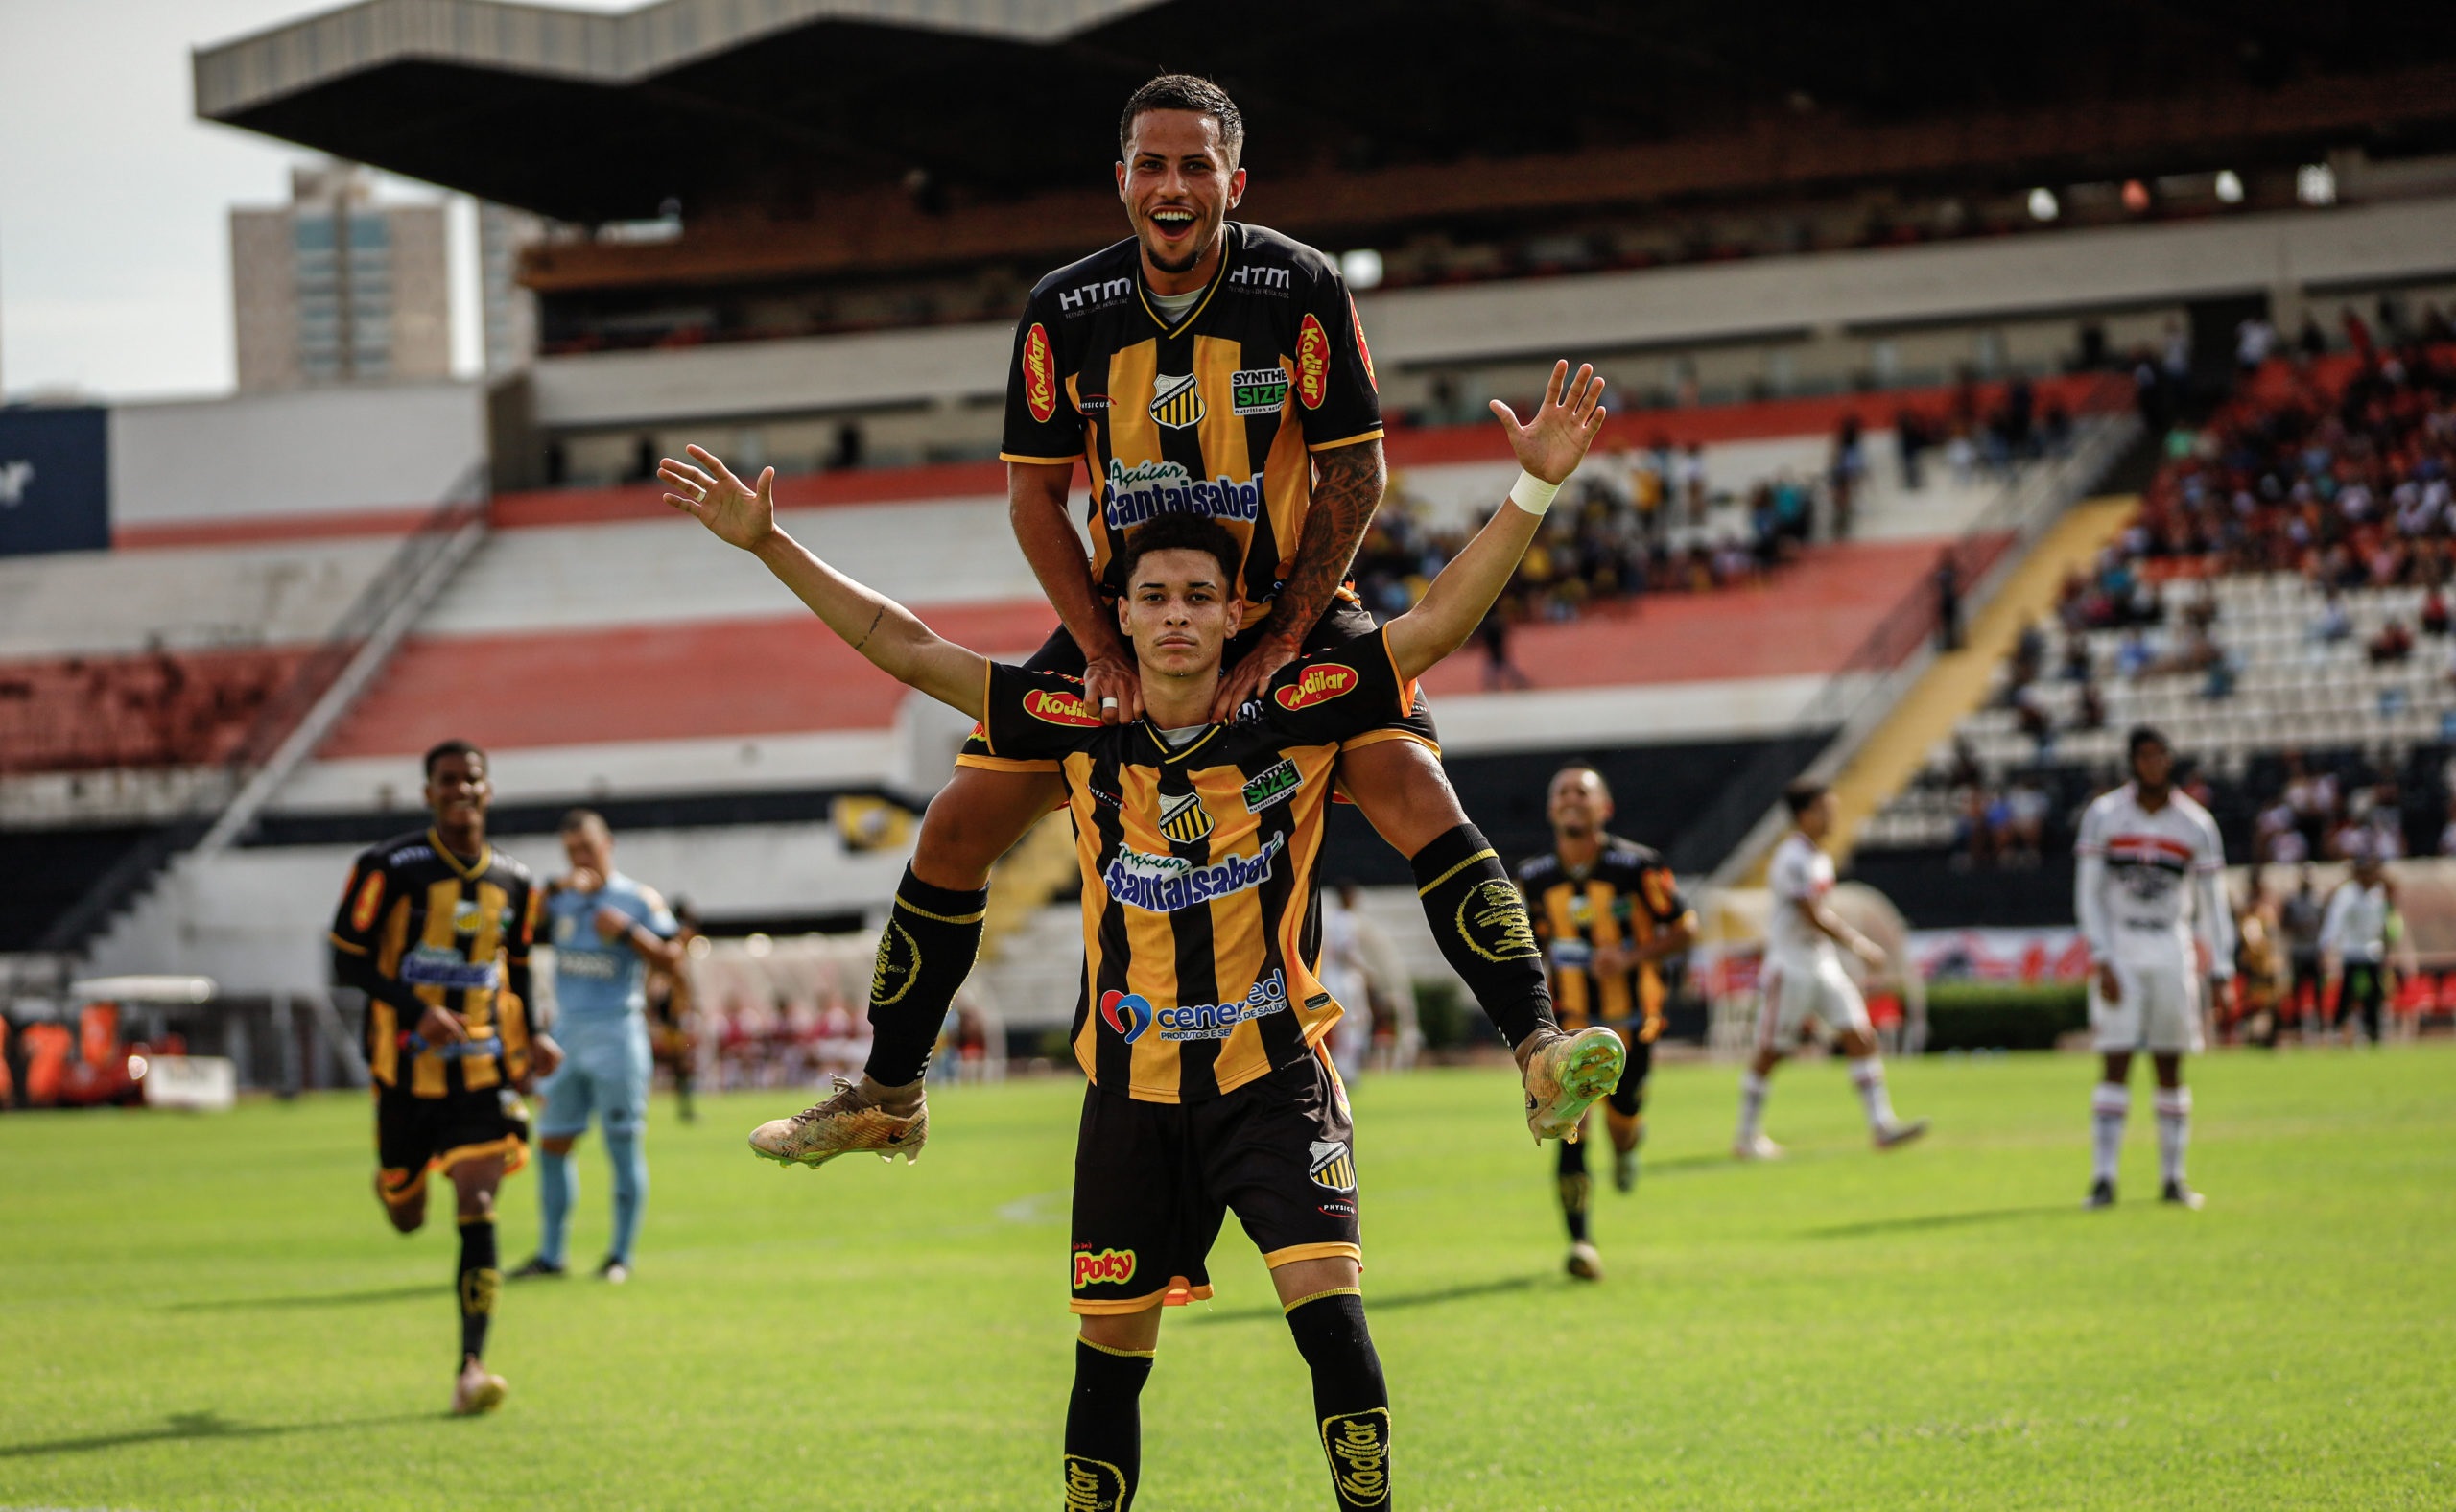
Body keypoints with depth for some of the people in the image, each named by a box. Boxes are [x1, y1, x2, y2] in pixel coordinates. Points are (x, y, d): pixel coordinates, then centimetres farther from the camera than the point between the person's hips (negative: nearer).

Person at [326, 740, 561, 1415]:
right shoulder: (390, 868, -7)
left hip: (484, 1070, 1)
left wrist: (532, 1036, 5)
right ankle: (397, 1183, 52)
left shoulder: (513, 883, 7)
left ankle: (472, 1368, -15)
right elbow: (347, 960, -8)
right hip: (407, 1069, -1)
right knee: (406, 1217, 10)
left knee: (477, 1205, -14)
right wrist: (418, 1009, -21)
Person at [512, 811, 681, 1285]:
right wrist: (552, 890, -17)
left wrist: (626, 930, -14)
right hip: (567, 1032, 4)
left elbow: (671, 958, -3)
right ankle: (550, 1254, 12)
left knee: (623, 1143, -2)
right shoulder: (561, 900, 10)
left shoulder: (639, 899, 1)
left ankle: (621, 1254, 6)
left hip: (617, 1033, -4)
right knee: (552, 1143, 4)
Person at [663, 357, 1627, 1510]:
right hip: (1131, 1095, 2)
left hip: (1273, 1079, -2)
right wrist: (770, 547, -1)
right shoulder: (1083, 731, -1)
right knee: (1110, 1353, 8)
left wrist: (1535, 485, -21)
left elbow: (1437, 621, -11)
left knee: (1329, 1315, -17)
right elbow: (904, 649, 2)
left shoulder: (1297, 718, -7)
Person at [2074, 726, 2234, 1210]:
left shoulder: (2196, 825, 3)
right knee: (2116, 1065, -8)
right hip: (2118, 952, -2)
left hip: (2171, 952, 2)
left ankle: (2172, 1177, 10)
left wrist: (2221, 971, 1)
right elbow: (2088, 894, -2)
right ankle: (2104, 1178, -9)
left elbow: (2211, 904, 6)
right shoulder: (2103, 816, -1)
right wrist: (2100, 961, -10)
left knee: (2170, 1066, 4)